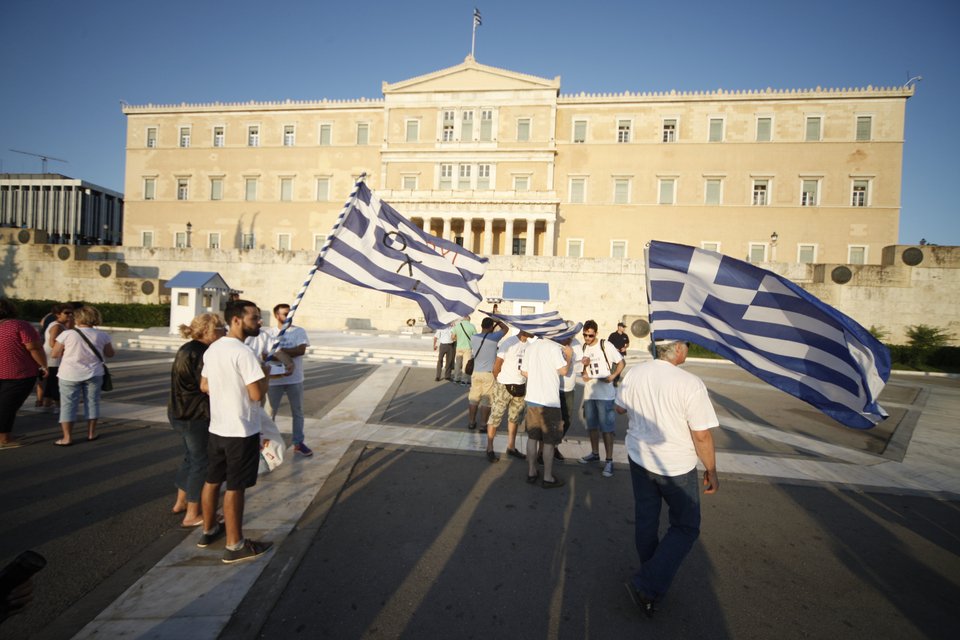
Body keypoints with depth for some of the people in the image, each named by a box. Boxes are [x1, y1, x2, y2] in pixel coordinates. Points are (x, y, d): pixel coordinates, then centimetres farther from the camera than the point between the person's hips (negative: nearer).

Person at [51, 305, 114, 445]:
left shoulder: (67, 334, -9)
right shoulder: (102, 335, -3)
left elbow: (55, 354, -3)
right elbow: (110, 354, 7)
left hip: (70, 375, -2)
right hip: (93, 374, 2)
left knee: (68, 405, 6)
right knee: (92, 402, 12)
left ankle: (67, 438, 8)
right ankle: (91, 433, 19)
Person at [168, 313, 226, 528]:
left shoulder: (187, 349, 11)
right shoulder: (201, 353, -21)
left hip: (180, 413, 10)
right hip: (196, 416, -10)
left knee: (191, 457, 24)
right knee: (201, 462, 2)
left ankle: (181, 502, 39)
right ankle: (192, 516, 13)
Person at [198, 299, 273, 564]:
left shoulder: (212, 349, 6)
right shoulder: (243, 353, -23)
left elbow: (204, 386, 15)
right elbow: (257, 394, -24)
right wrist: (265, 372, -8)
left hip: (216, 428, 8)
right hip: (241, 432, -8)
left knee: (212, 480, 20)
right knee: (235, 487, 2)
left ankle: (208, 530, 39)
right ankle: (235, 546, 15)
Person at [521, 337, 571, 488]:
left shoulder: (530, 347, 7)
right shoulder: (554, 347, -14)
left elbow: (524, 372, 12)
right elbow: (563, 370, -16)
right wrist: (569, 355, -1)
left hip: (531, 397, 6)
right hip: (549, 401, -6)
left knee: (532, 437, 16)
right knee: (549, 441, 6)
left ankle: (531, 472, 25)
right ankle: (548, 477, 15)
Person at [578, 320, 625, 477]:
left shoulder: (605, 345, -10)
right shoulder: (584, 348, 8)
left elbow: (621, 362, -8)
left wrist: (613, 376, -22)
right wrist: (585, 374, -2)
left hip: (605, 394, -6)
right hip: (589, 393, 6)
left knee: (606, 428, -3)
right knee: (592, 425, 15)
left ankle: (609, 461, 3)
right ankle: (595, 453, 30)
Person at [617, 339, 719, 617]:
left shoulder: (633, 374, -9)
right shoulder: (690, 384, -24)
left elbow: (620, 408, 8)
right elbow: (702, 436, -18)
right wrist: (711, 471, -3)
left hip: (639, 458, 5)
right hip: (676, 467, -5)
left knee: (645, 520, 21)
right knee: (686, 527, 15)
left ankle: (654, 576, 40)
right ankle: (646, 586, 8)